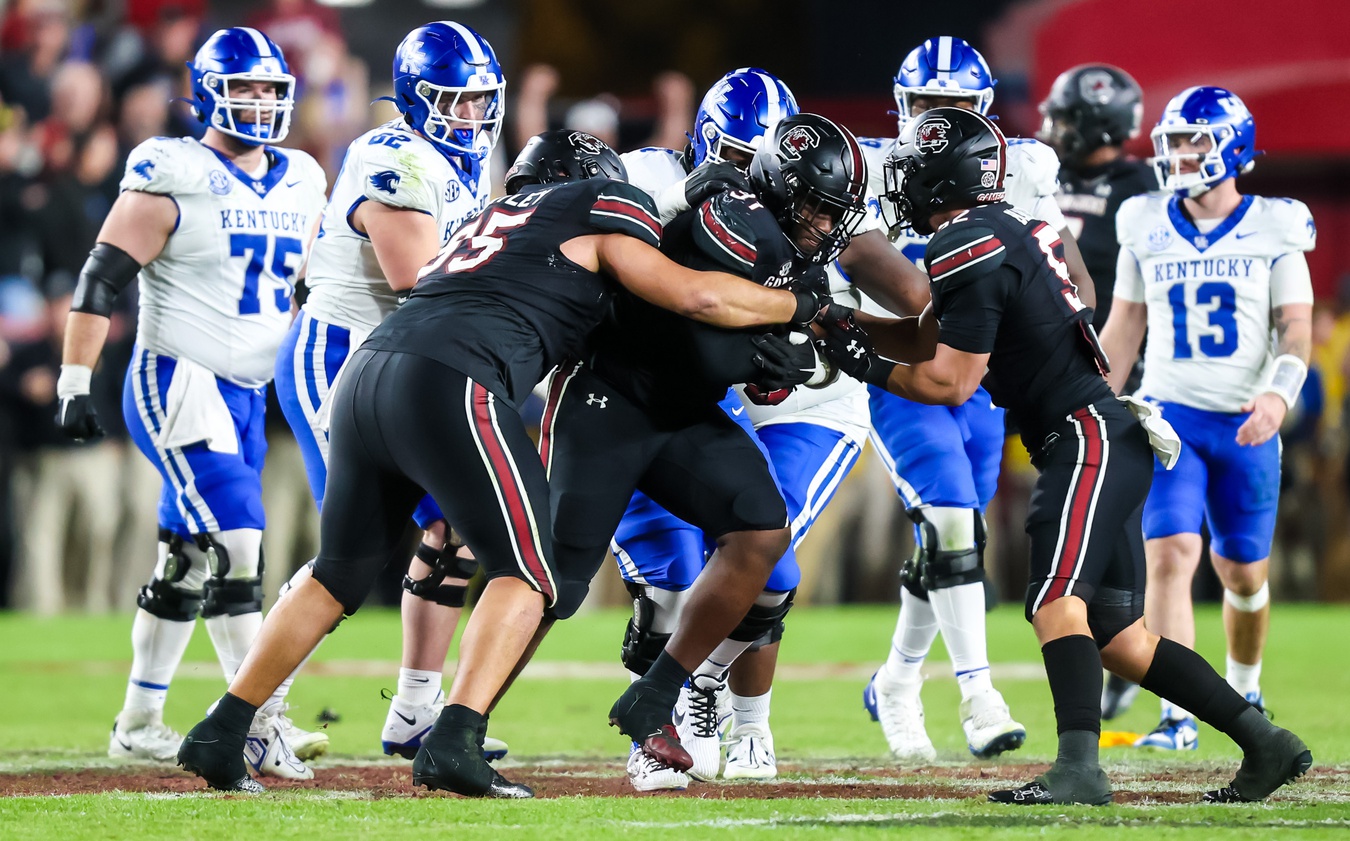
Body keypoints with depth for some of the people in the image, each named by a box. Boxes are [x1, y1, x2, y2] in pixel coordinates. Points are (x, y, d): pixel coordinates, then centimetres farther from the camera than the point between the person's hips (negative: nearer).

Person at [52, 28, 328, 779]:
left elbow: (307, 290, 23)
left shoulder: (300, 184, 11)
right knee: (237, 546, -18)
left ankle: (139, 723, 20)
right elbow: (102, 279, -10)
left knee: (188, 563, 12)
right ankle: (261, 724, -20)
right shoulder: (175, 177, -10)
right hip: (179, 386, -7)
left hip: (248, 398, 8)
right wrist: (76, 382, -14)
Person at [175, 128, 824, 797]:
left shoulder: (494, 219, 34)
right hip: (446, 385, -7)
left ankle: (219, 736, 15)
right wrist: (799, 305, 21)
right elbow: (697, 296, 9)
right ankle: (454, 744, -17)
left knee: (338, 576, 18)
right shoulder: (603, 205, 14)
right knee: (524, 573, 0)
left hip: (365, 371, 7)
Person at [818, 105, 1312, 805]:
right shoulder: (1002, 230, 16)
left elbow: (951, 382, -12)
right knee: (1117, 634, 10)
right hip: (1109, 447, 10)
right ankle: (1264, 743, 12)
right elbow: (927, 341, 22)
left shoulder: (969, 251, -14)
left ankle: (1078, 768, -34)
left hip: (1090, 439, -10)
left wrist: (867, 367, -2)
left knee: (1057, 604, -21)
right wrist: (837, 322, 15)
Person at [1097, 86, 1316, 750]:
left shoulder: (1273, 230, -1)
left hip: (1246, 424, 0)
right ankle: (1178, 716, -18)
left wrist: (1278, 395, -21)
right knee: (1170, 557, -17)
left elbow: (1295, 329, -3)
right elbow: (1123, 329, 12)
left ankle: (1244, 691, 36)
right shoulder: (1147, 229, 4)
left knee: (1242, 573, 9)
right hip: (1171, 414, 0)